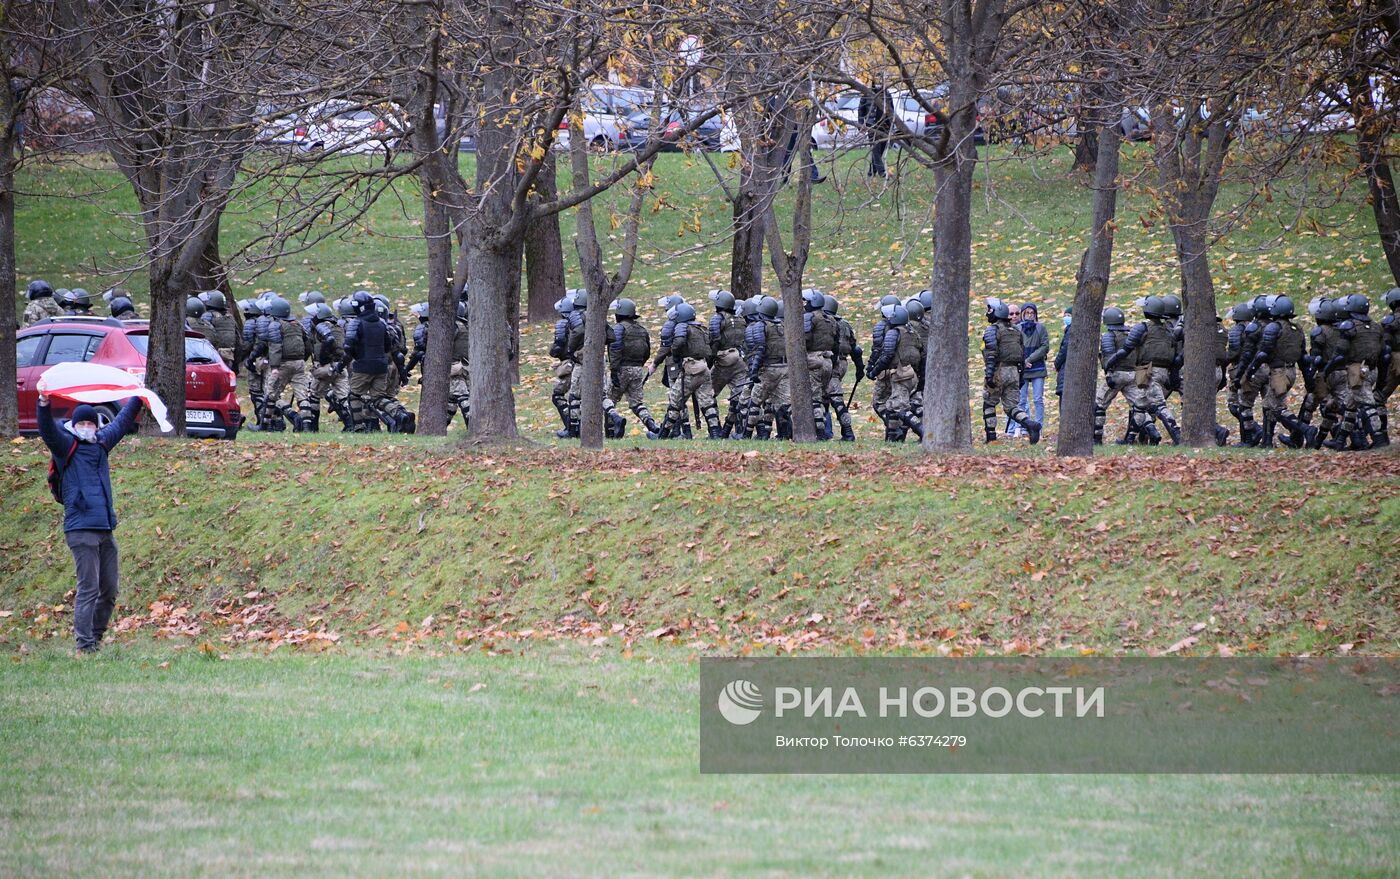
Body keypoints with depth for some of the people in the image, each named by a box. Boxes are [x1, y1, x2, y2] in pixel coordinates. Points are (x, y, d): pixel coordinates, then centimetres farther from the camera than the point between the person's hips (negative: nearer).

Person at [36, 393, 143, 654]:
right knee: (88, 589, -10)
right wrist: (44, 405, -37)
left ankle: (95, 636, 23)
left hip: (106, 529, 7)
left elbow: (121, 422, 32)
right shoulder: (66, 445, -1)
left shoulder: (102, 443, 16)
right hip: (81, 529, -7)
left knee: (109, 590, 10)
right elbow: (49, 431, -20)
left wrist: (137, 398, 39)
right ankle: (85, 644, -8)